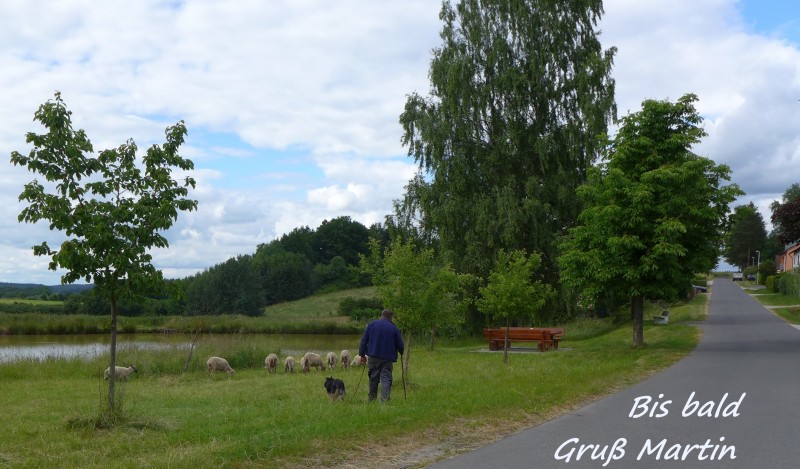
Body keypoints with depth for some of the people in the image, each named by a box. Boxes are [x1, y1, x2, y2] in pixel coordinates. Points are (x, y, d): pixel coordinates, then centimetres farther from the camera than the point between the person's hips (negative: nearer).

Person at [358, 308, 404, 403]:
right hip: (388, 358, -2)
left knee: (373, 378, 13)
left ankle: (371, 399, 24)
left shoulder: (371, 325, 4)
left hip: (373, 356, 2)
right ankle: (384, 400, -15)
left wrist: (362, 354, 10)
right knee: (386, 378, -2)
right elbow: (400, 345, 5)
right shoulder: (394, 328, 0)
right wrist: (402, 354, 25)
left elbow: (364, 340, 4)